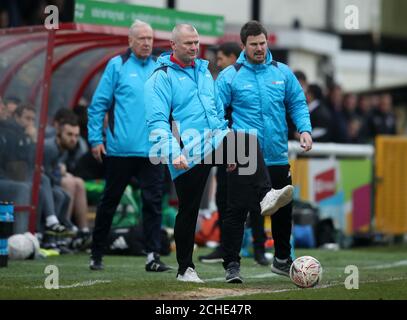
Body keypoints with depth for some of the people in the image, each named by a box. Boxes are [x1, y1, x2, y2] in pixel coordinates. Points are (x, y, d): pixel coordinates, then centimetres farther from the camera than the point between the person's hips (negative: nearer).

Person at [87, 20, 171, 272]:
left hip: (152, 150, 2)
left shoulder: (159, 69, 9)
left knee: (154, 202, -4)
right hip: (120, 148, -2)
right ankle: (96, 255, 20)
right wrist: (95, 139, -5)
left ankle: (153, 256, -3)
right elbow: (98, 104, -1)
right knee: (109, 202, 9)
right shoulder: (117, 65, -1)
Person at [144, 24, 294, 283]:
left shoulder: (204, 71, 18)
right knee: (189, 211, 4)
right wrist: (173, 154, -25)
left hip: (215, 144, 5)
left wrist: (229, 153, 22)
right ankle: (185, 269, 19)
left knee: (247, 139, -26)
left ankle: (265, 196, -37)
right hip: (188, 154, -5)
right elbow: (157, 123, -12)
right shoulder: (162, 77, -4)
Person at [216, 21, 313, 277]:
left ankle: (283, 260, 30)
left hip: (278, 157, 4)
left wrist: (304, 129, -6)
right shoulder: (230, 76, -3)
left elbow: (298, 104, 12)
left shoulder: (282, 72, 7)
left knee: (283, 210, 13)